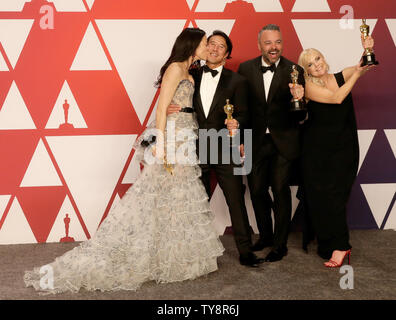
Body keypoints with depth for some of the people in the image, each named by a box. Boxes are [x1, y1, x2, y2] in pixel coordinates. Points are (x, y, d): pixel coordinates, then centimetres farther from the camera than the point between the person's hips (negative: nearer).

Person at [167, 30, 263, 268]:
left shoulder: (237, 81, 3)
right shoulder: (192, 77, 10)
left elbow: (243, 114, -1)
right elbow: (184, 109, 13)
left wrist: (235, 123, -22)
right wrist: (171, 109, -9)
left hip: (225, 151, -2)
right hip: (197, 150, 3)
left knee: (236, 201, -1)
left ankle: (245, 251, 9)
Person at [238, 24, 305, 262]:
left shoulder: (295, 71, -6)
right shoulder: (246, 69, 0)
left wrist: (299, 98, -31)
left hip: (283, 141, -2)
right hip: (257, 141, 3)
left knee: (281, 191, 3)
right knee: (257, 190, 12)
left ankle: (280, 245, 19)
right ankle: (265, 235, 35)